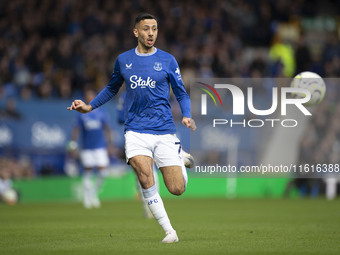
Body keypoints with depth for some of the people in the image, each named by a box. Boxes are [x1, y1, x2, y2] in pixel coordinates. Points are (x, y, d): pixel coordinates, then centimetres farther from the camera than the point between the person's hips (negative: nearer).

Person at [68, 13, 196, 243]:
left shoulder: (167, 60, 4)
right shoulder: (123, 60, 9)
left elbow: (181, 94, 10)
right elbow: (112, 88, 26)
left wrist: (187, 116, -9)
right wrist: (89, 107, 15)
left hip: (164, 131, -1)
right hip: (136, 131, 1)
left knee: (177, 189, -5)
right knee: (145, 176, -25)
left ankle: (180, 161, 33)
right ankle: (169, 231, -17)